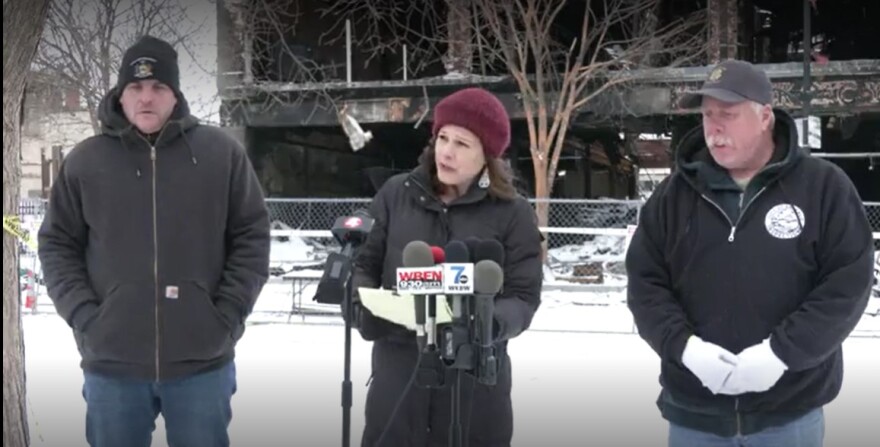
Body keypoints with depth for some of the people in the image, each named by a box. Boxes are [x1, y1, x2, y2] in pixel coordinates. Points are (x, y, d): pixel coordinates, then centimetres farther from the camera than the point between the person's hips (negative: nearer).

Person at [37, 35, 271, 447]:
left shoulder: (221, 154, 1)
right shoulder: (84, 162, 3)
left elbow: (251, 238, 3)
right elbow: (57, 245, 7)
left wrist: (227, 316, -5)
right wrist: (85, 317, -5)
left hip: (202, 360, 0)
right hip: (111, 363, 1)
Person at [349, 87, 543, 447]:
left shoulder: (512, 212, -3)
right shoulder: (396, 193, 4)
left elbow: (524, 296, -5)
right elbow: (363, 264, 9)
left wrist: (491, 323, -26)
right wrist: (364, 306, -12)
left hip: (475, 377, -1)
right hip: (398, 369, 2)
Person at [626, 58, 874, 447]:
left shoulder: (823, 186, -3)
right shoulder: (676, 192, 4)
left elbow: (849, 282, -7)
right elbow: (645, 282, 2)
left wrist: (783, 352, -17)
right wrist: (683, 346, -14)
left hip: (790, 415, -2)